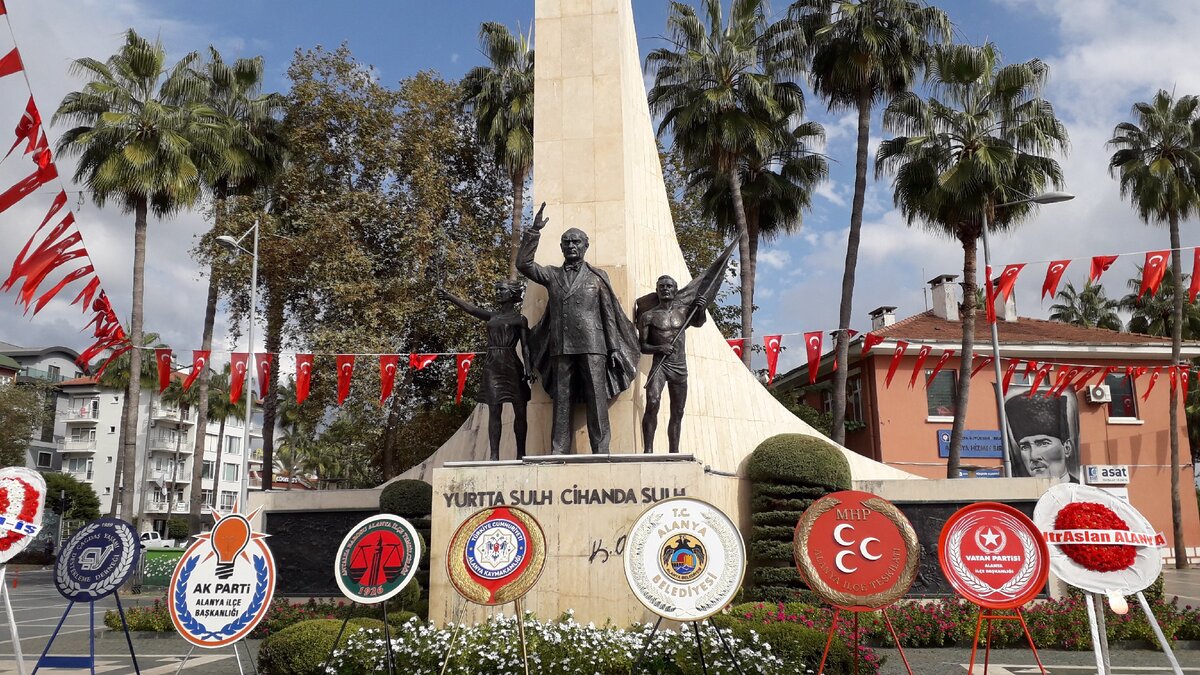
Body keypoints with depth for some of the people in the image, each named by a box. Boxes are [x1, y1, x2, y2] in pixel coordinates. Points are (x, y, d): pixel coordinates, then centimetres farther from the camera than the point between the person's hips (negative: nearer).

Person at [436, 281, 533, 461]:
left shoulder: (520, 319, 7)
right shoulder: (492, 316, 17)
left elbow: (525, 346, 2)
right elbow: (471, 309, 6)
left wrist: (528, 367, -12)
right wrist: (450, 297, -7)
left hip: (512, 366, -2)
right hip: (492, 366, 2)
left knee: (520, 411, -1)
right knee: (494, 410, -4)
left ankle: (521, 454, 7)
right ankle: (494, 455, -7)